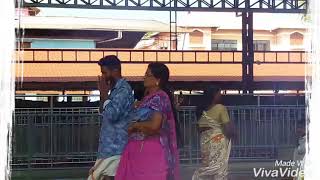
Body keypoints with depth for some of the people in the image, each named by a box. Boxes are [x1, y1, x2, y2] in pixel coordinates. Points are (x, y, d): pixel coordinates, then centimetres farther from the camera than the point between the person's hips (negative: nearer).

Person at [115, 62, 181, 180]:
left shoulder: (159, 97, -12)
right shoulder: (150, 97, 16)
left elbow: (154, 125, -23)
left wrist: (134, 125, -9)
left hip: (150, 150, -9)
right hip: (141, 149, 9)